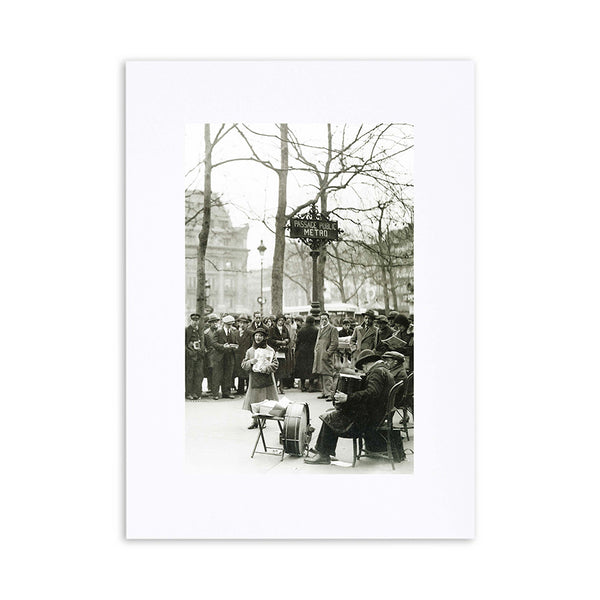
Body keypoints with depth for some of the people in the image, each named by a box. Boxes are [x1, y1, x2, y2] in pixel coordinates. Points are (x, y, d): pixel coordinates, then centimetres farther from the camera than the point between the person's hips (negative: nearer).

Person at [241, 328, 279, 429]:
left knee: (265, 403, -3)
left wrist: (265, 368, -18)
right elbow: (243, 365, 10)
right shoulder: (250, 351, 10)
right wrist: (250, 362, -10)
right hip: (254, 379, 2)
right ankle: (255, 420, 13)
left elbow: (275, 364, -3)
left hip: (266, 379, -2)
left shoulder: (270, 350, 1)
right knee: (254, 401, 1)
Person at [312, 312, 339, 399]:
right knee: (321, 375, 9)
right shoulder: (320, 329, 22)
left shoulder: (332, 329, -3)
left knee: (327, 374, -11)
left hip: (326, 356, -8)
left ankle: (329, 393, -11)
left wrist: (328, 353, -15)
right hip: (319, 356, 8)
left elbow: (335, 342, -10)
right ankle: (324, 392, 15)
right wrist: (316, 350, 15)